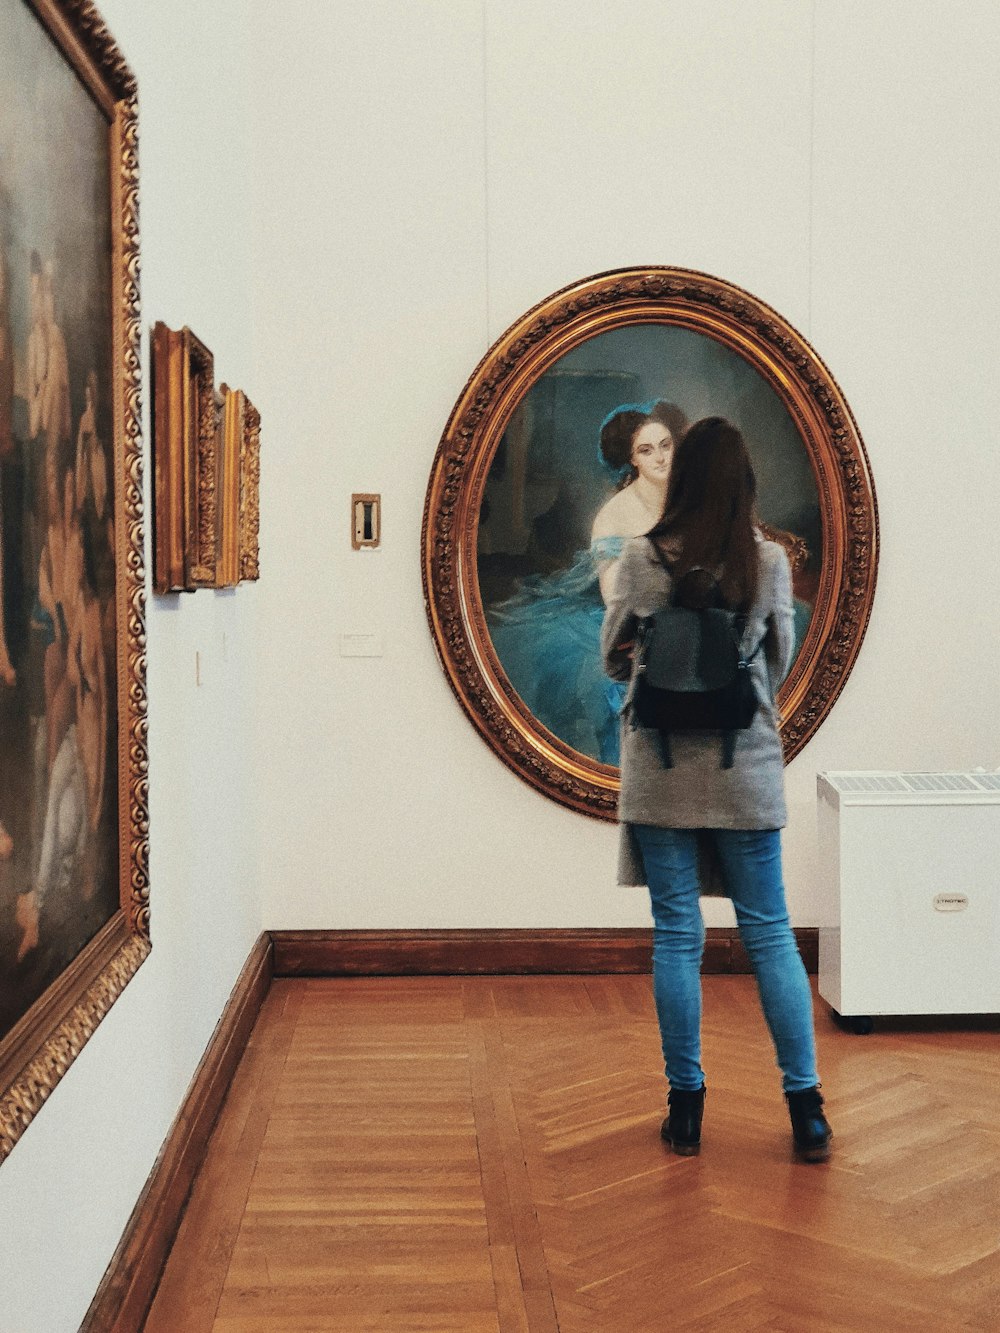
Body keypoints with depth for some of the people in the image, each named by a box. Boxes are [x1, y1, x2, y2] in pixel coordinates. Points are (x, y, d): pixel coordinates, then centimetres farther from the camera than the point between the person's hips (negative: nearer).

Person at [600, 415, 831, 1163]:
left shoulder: (642, 560, -7)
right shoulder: (769, 561, -4)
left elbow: (614, 660, 3)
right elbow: (781, 663, 7)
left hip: (662, 771, -1)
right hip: (747, 770, 1)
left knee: (677, 937, 6)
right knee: (770, 934, 9)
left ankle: (686, 1108, 13)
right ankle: (806, 1110, 11)